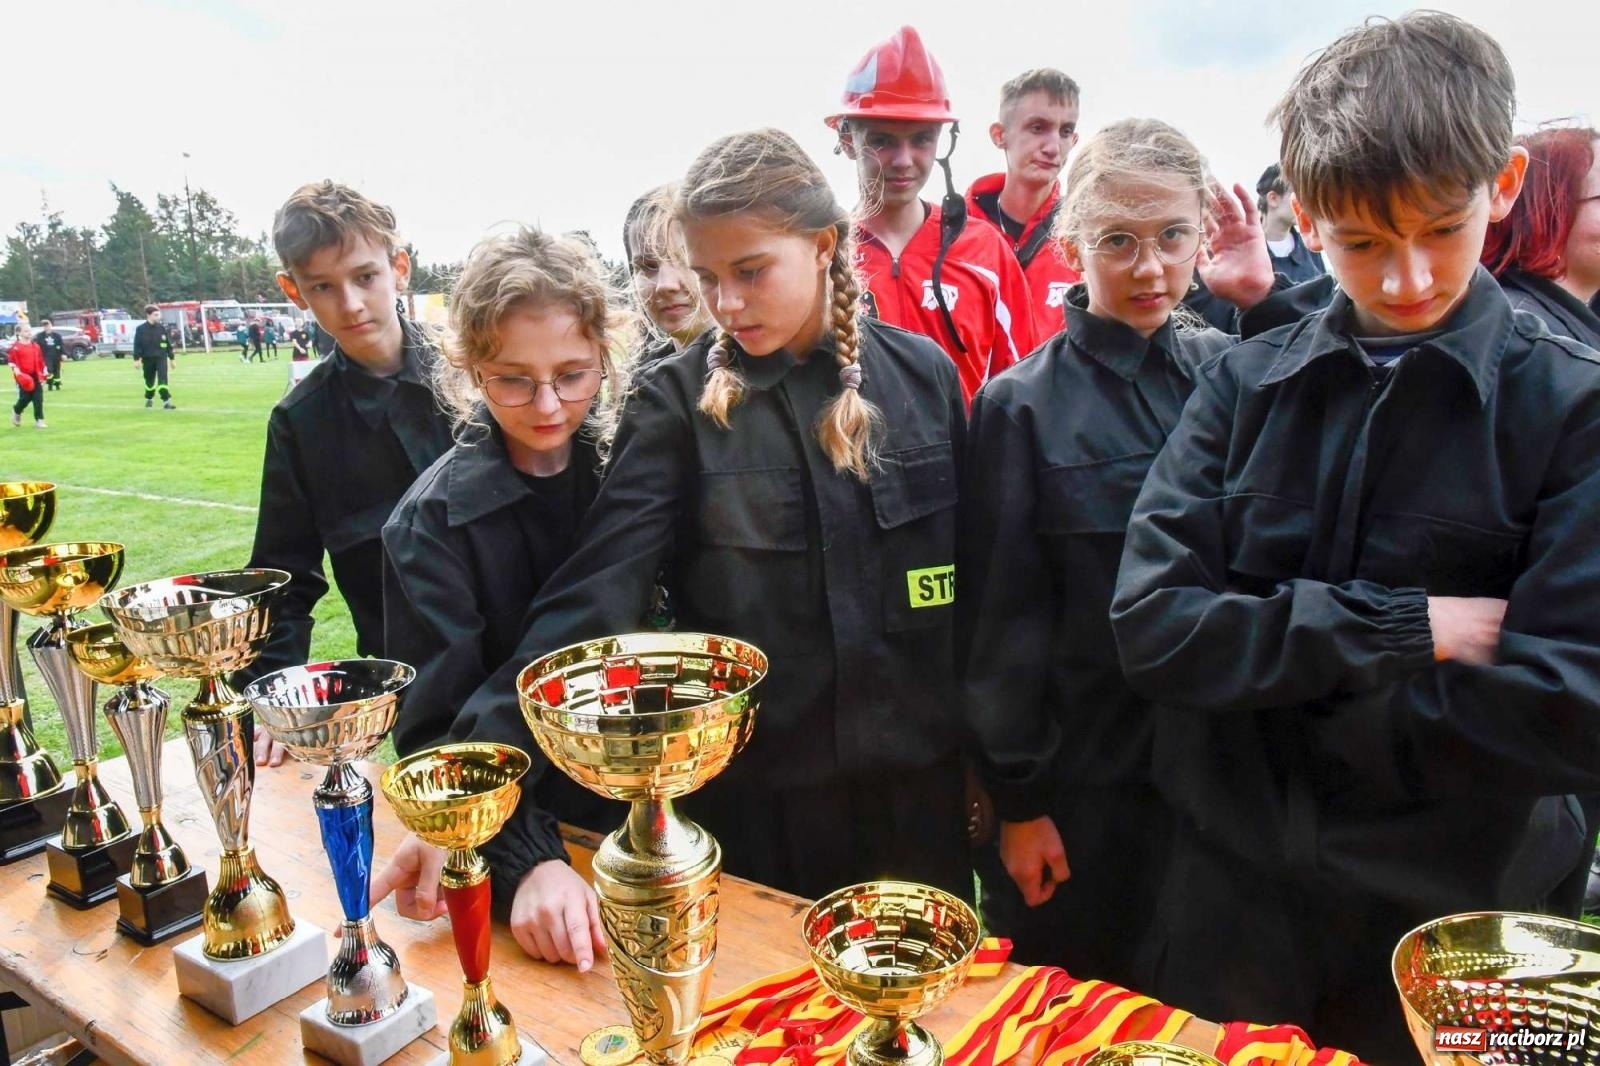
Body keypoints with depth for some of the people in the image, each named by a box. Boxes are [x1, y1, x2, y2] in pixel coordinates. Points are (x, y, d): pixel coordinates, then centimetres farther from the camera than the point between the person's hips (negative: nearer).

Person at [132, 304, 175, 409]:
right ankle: (149, 399, 34)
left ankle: (166, 401, -17)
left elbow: (168, 344, 9)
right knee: (149, 381, 13)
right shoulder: (141, 329, -5)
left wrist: (172, 358, 10)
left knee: (163, 379, -12)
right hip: (147, 359, 0)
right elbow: (137, 344, -6)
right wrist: (137, 359, -12)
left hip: (161, 357, 0)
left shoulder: (162, 328, 3)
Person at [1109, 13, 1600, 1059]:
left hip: (1455, 924, -2)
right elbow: (1151, 623, -13)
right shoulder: (1243, 386, -3)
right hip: (1232, 896, 2)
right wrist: (1399, 628, -18)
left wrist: (1280, 676, -15)